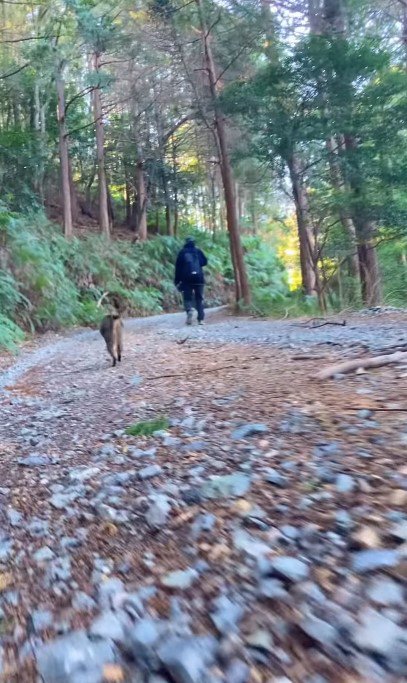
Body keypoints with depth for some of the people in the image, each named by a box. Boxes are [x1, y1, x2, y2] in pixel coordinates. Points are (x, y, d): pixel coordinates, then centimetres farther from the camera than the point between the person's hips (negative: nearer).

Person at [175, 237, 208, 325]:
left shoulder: (182, 252, 8)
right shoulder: (198, 251, 10)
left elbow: (178, 267, 4)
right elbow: (205, 261, 4)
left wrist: (177, 281, 6)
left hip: (186, 278, -1)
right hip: (199, 278, 1)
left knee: (187, 297, 6)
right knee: (199, 298, 8)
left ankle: (189, 311, -24)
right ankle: (201, 319, 3)